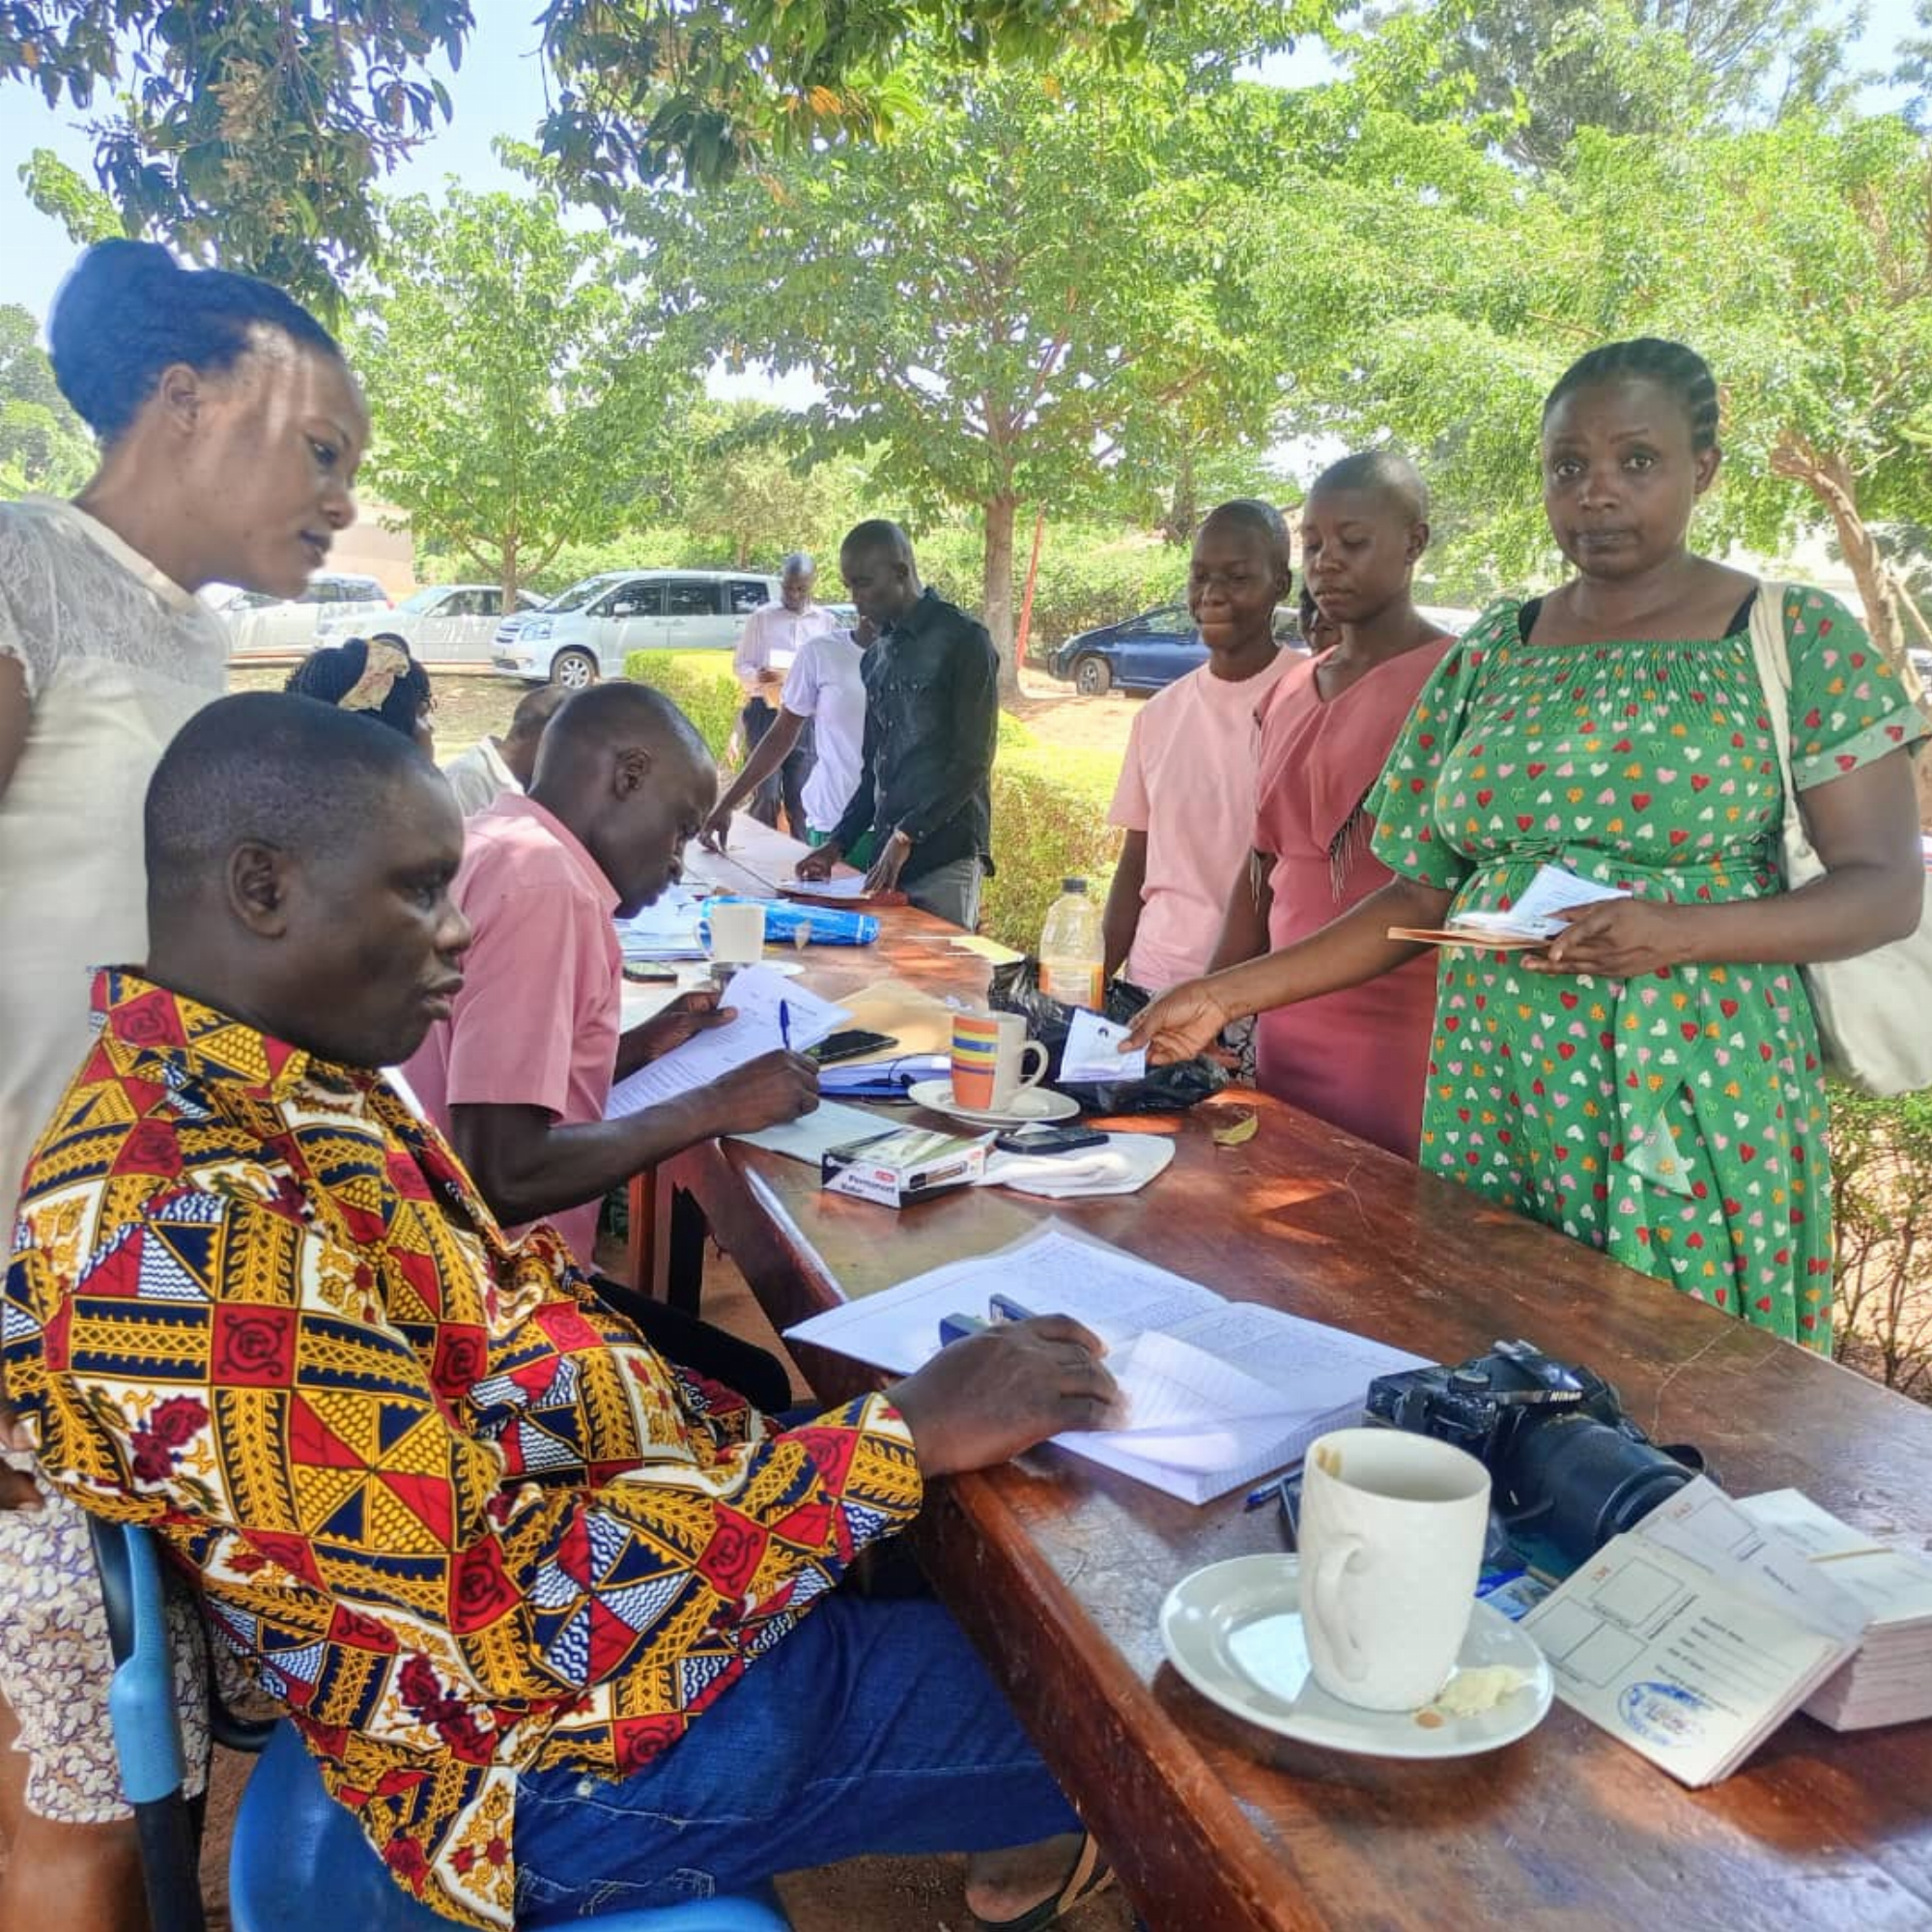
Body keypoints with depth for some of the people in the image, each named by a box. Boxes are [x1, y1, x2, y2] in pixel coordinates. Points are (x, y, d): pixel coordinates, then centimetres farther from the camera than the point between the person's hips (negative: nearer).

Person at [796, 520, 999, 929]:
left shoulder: (962, 640, -5)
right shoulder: (877, 658, 18)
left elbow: (973, 760, -12)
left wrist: (907, 836, -15)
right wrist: (839, 843, 11)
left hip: (947, 857, -7)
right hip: (888, 854, 7)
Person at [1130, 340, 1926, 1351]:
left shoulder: (1798, 640, -1)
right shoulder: (1489, 654, 9)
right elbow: (1421, 893, 8)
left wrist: (1682, 932, -21)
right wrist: (1228, 993, 0)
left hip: (1696, 1107, -3)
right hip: (1494, 1095, 3)